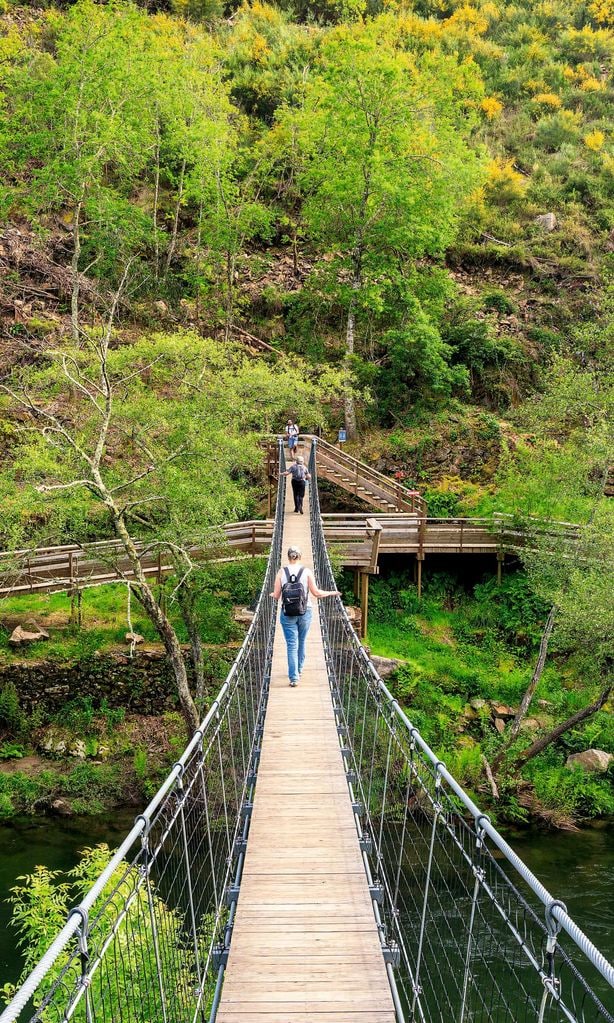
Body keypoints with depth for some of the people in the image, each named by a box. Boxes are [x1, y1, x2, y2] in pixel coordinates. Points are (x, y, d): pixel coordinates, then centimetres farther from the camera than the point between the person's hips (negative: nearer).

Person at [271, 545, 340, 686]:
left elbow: (276, 596, -3)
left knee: (292, 644, 3)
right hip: (305, 612, 1)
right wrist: (331, 593, 13)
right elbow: (315, 592, -3)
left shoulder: (281, 572, -5)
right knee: (301, 642, 19)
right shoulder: (307, 572, -5)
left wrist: (272, 594, 21)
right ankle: (299, 670, 35)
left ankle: (294, 677, -4)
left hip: (287, 613, -1)